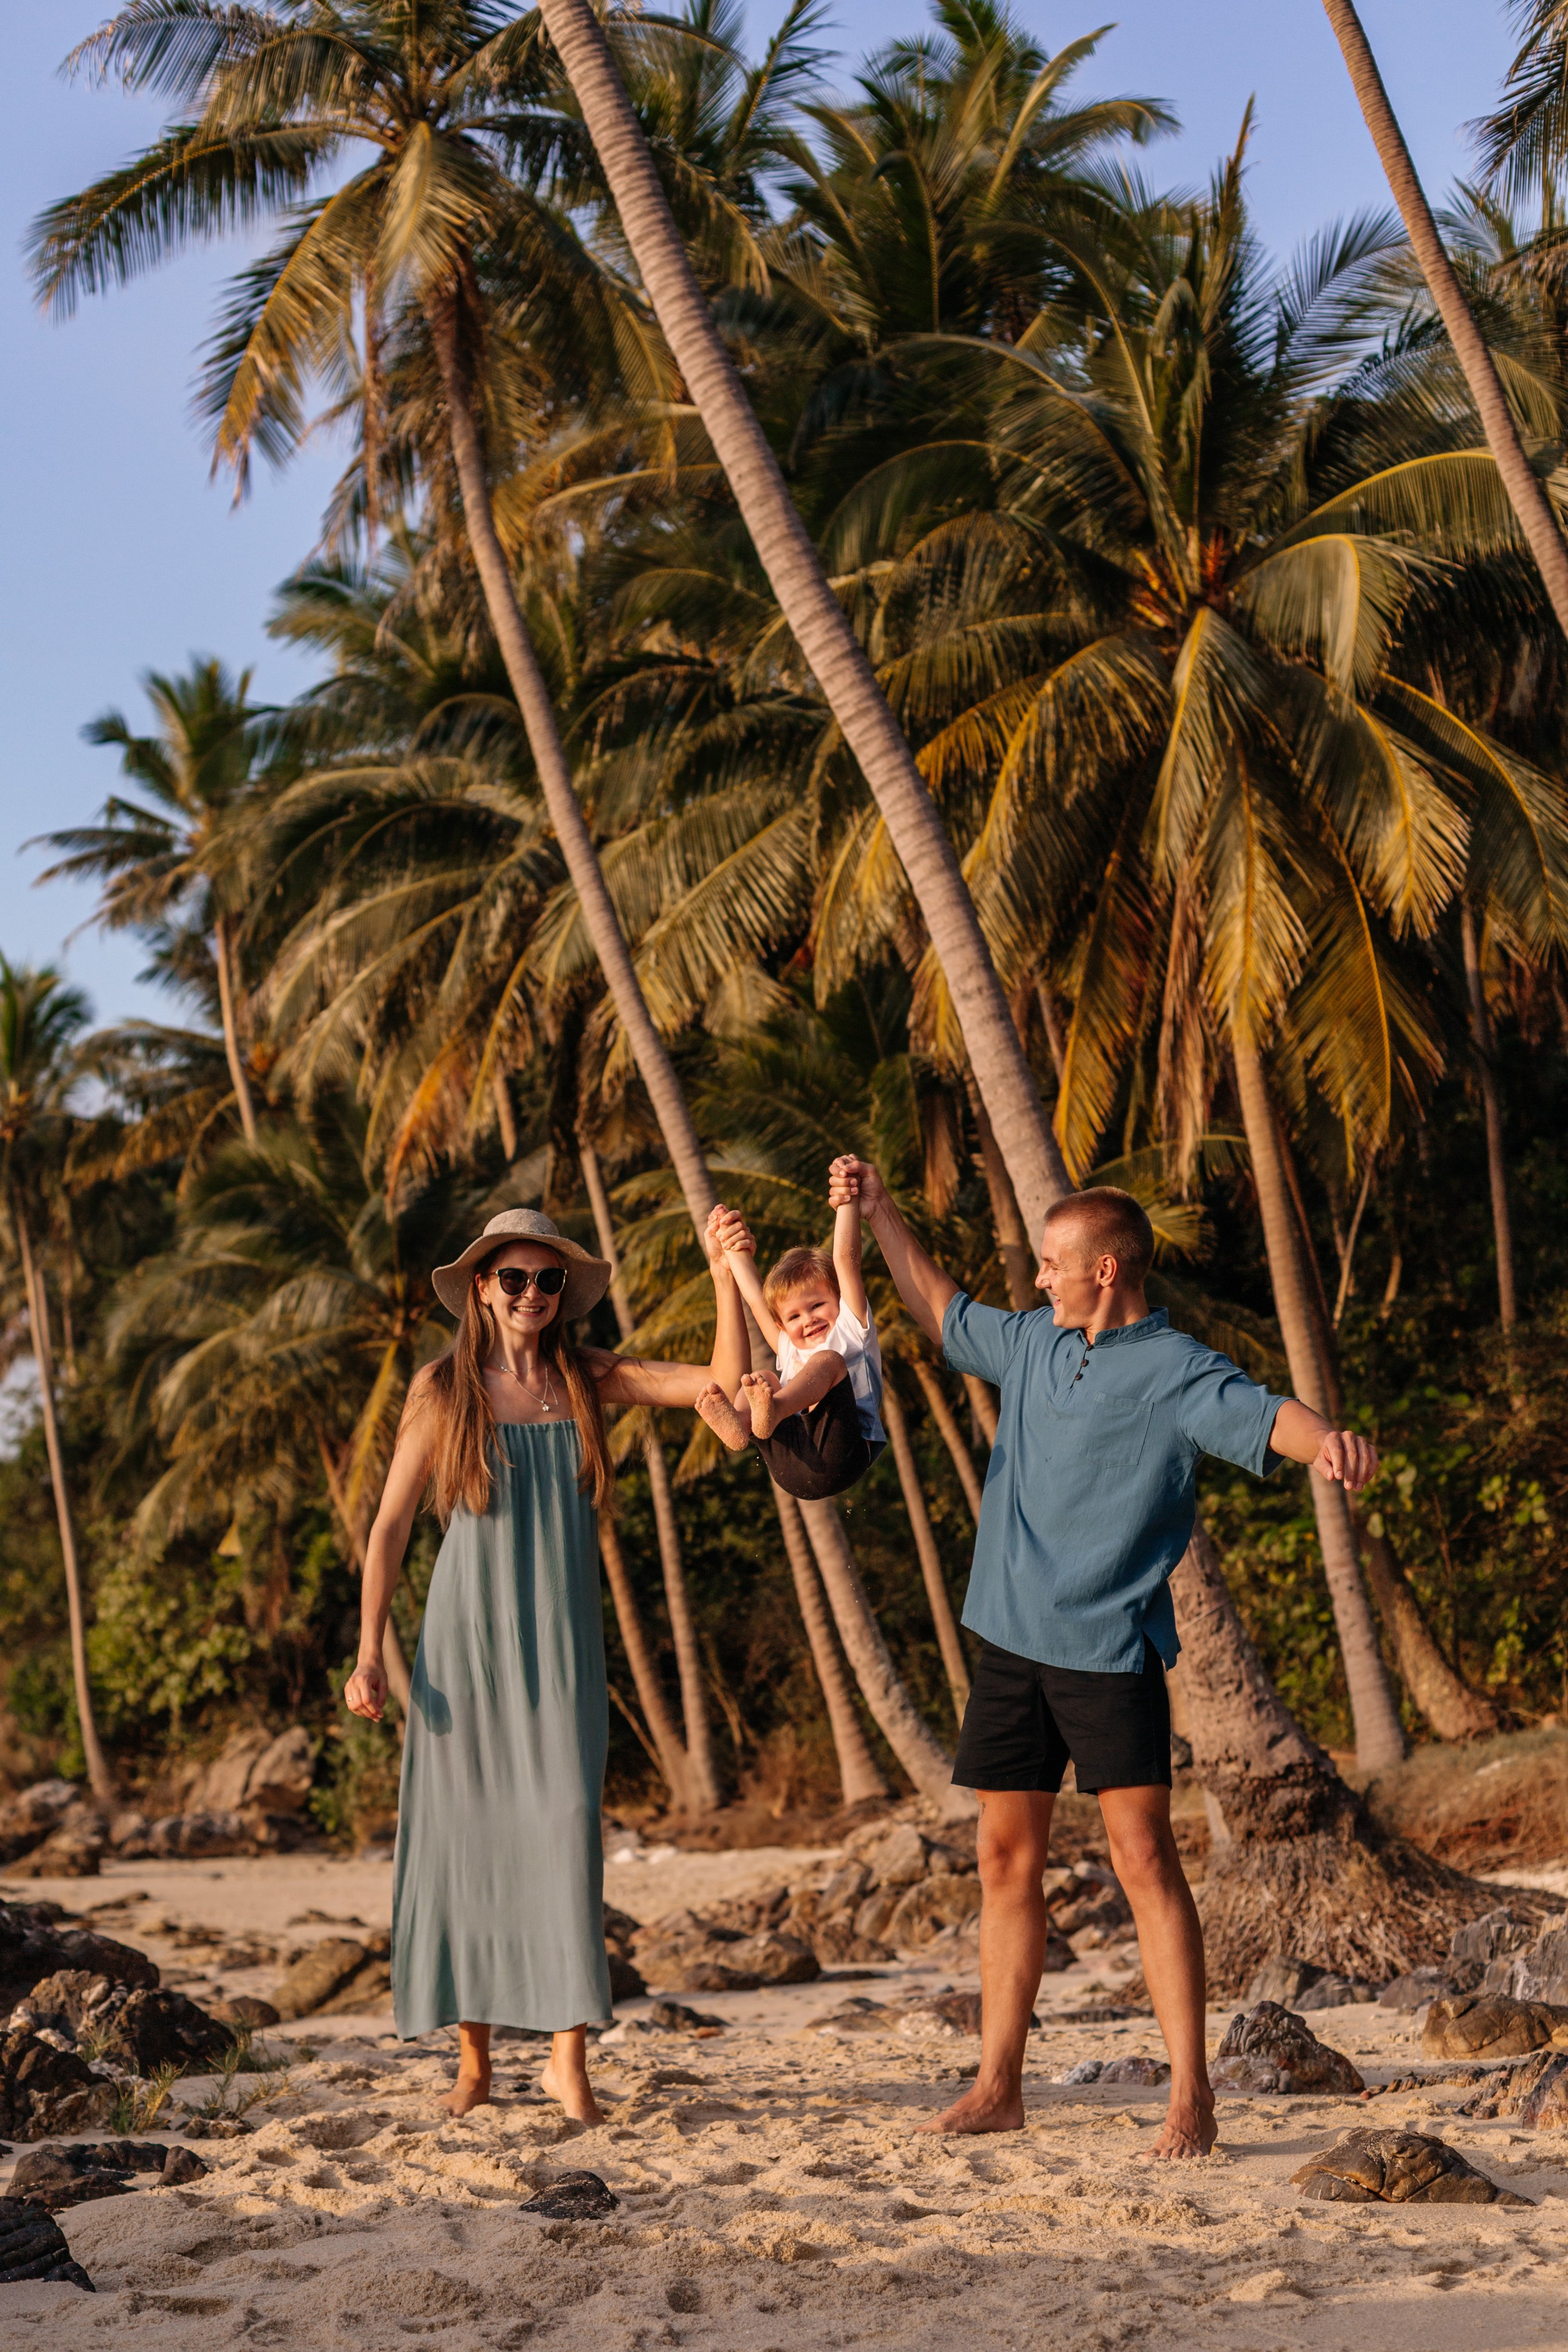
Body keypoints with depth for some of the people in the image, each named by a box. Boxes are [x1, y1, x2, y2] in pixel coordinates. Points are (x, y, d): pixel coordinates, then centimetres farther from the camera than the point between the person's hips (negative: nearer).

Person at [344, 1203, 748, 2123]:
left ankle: (570, 2053, -6)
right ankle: (475, 2060, 13)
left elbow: (728, 1381, -2)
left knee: (566, 1826, -11)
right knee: (464, 1837, 2)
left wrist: (726, 1276, -14)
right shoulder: (443, 1388, 1)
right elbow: (390, 1525, 3)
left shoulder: (588, 1380, 5)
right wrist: (370, 1652, -3)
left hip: (563, 1643, 1)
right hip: (466, 1638, -1)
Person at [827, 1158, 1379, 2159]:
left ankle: (1191, 2095, -5)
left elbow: (1266, 1416, -27)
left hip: (1111, 1649, -6)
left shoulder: (1174, 1371, -9)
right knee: (1008, 1855, 9)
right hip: (1012, 1640, 7)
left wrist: (1329, 1440, -49)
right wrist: (881, 1213, 31)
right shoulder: (1033, 1346, 12)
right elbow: (942, 1309, 31)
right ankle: (999, 2087, 16)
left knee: (1144, 1855, -9)